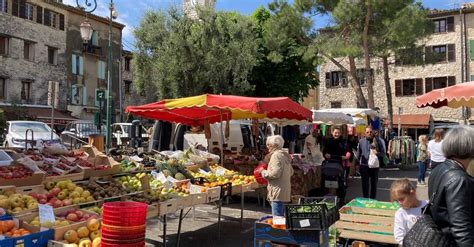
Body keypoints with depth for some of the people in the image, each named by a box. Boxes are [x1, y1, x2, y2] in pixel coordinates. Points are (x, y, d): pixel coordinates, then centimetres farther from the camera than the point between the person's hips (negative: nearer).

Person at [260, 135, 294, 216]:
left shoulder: (276, 155, -12)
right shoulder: (285, 155, 18)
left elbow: (275, 173, -20)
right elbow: (291, 172, 24)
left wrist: (264, 173, -7)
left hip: (278, 192, -10)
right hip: (285, 192, 10)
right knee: (281, 216, 16)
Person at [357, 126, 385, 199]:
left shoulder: (377, 141, 1)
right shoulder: (361, 141, 2)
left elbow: (383, 153, 3)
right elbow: (358, 154, 7)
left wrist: (378, 153, -19)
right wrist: (358, 164, 6)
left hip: (375, 166, 1)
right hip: (364, 166, -1)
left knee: (374, 184, 11)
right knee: (365, 184, 4)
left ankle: (373, 200, 25)